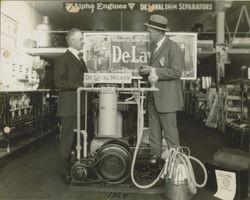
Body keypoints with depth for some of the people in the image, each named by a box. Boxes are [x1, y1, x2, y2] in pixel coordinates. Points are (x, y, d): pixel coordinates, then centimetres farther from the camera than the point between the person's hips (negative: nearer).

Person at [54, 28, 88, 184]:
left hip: (81, 105, 8)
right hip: (70, 106, -8)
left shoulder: (80, 59, 21)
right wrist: (80, 85, -18)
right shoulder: (63, 59, -6)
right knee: (68, 139, 0)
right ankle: (66, 171, 11)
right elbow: (59, 82, -15)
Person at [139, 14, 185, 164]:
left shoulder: (173, 47, -12)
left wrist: (153, 71, -20)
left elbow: (176, 72, -18)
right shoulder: (153, 46, 14)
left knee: (170, 130, 0)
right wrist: (146, 70, 5)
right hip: (153, 96, 8)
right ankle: (155, 154, 25)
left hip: (166, 97, -8)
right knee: (154, 128, 13)